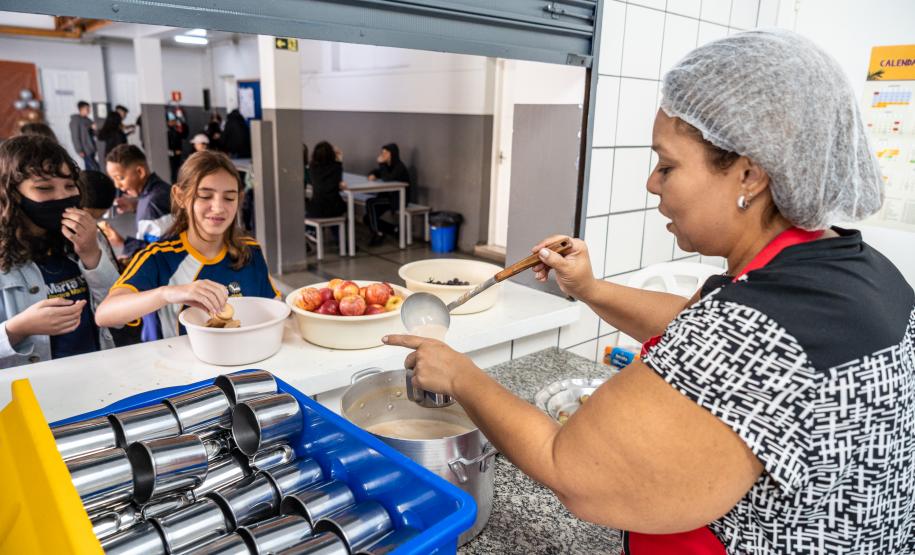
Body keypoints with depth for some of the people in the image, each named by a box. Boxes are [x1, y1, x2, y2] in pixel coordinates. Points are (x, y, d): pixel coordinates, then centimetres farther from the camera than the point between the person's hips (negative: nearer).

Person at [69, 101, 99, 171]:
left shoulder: (87, 120, 12)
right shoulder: (75, 121, -10)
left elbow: (92, 134, 19)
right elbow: (75, 137, -12)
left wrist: (95, 128, -3)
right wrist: (80, 150, -15)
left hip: (91, 149, 8)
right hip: (85, 150, -8)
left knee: (89, 169, 11)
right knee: (96, 168, -14)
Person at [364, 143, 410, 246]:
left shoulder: (399, 166, -16)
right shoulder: (387, 165, 7)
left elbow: (387, 178, -31)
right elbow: (376, 172, 24)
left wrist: (381, 164, -21)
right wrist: (372, 175, 0)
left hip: (398, 198, -9)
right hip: (387, 196, 9)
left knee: (370, 202, -25)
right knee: (368, 218, -3)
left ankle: (378, 234, -17)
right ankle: (395, 230, 9)